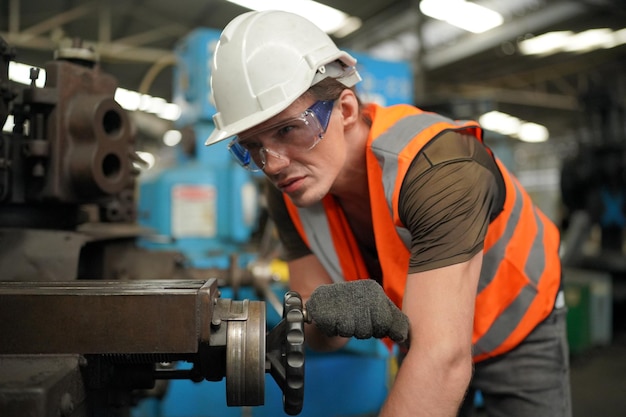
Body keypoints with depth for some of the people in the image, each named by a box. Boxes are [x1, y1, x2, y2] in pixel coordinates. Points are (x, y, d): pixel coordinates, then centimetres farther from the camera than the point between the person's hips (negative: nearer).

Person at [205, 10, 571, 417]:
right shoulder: (287, 192, -19)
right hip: (428, 335, 4)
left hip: (520, 329, -4)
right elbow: (321, 337, -14)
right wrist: (327, 315, -39)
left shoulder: (439, 167, -38)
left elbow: (443, 361, -44)